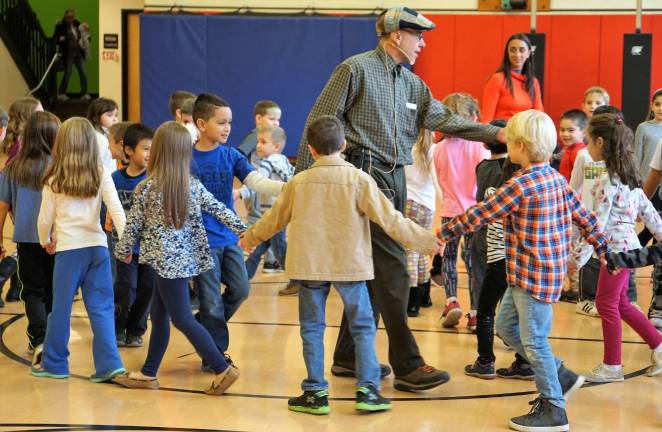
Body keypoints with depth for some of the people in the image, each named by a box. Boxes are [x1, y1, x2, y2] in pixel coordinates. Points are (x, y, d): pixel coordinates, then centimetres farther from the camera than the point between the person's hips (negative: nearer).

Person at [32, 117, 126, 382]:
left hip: (68, 248, -1)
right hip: (97, 246, 2)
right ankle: (109, 364, -1)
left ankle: (54, 363, 20)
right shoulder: (102, 176, 0)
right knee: (101, 307, 5)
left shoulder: (54, 180, -2)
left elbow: (45, 218, 5)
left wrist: (45, 241, 23)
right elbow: (116, 210, -8)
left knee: (61, 307, 9)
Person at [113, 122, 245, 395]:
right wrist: (244, 231, 15)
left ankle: (222, 369, -5)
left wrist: (123, 250, 12)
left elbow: (133, 224, -4)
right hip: (186, 258, 7)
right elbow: (221, 211, 5)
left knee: (182, 319, -2)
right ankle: (148, 374, 23)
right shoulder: (194, 186, 2)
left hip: (166, 261, -7)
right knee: (159, 315, 16)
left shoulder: (146, 188, -12)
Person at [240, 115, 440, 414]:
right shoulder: (359, 180, -7)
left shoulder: (298, 183, 2)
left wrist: (251, 237, 34)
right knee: (363, 327, 8)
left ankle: (316, 392, 11)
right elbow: (389, 219, -8)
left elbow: (274, 218, 15)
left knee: (312, 328, 9)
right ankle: (367, 389, 3)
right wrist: (425, 240, 2)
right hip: (349, 265, -2)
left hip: (310, 266, 2)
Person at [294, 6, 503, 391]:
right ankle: (407, 365, -11)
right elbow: (320, 121, -6)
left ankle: (348, 356, 21)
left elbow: (444, 119, 9)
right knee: (392, 268, -12)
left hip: (394, 178, 8)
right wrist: (304, 177, -9)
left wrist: (495, 133, -2)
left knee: (374, 269, 11)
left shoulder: (413, 84, 17)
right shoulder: (357, 69, -5)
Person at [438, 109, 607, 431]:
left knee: (533, 339, 1)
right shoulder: (556, 179, 6)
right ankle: (560, 377, 25)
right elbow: (584, 217, 11)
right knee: (506, 326, 19)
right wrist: (603, 250, 22)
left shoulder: (521, 185, -20)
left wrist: (442, 234, -8)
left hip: (532, 276, -9)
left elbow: (479, 215, -17)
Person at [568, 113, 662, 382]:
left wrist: (579, 256, -18)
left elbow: (598, 223, -21)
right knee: (620, 304, 17)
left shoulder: (608, 181, -18)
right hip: (627, 244, 9)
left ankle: (612, 365, 7)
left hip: (616, 247, -9)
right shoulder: (628, 174, 9)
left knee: (607, 303, 0)